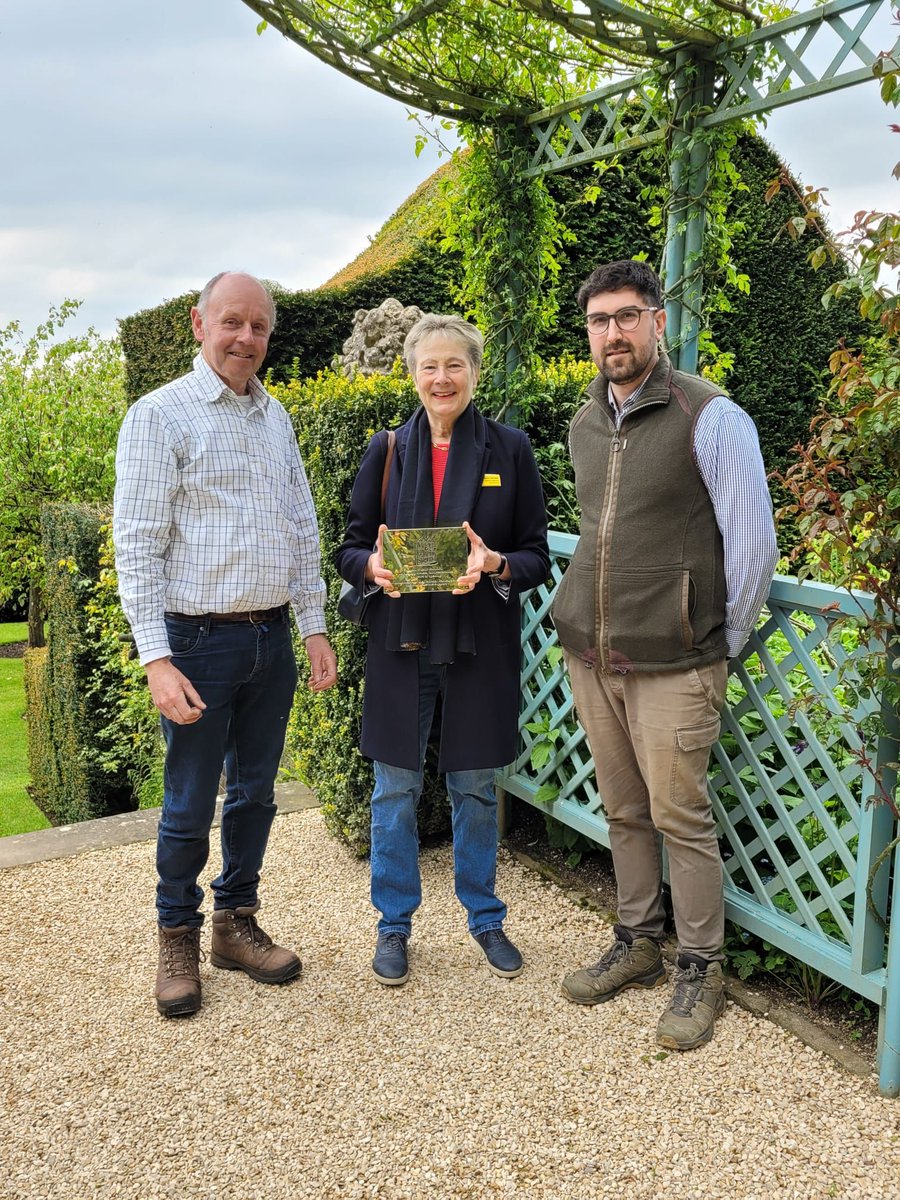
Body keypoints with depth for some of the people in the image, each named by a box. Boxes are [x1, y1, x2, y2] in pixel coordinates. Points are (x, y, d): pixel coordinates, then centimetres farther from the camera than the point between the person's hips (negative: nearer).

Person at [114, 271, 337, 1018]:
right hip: (200, 641, -5)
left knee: (256, 793, 14)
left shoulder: (276, 417, 12)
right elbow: (138, 545, -11)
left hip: (272, 639, 6)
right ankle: (178, 941, 24)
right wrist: (157, 658, -17)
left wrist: (314, 628, 10)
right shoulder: (160, 416, -6)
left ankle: (236, 923, 31)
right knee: (190, 804, 5)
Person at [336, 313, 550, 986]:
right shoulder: (386, 452, 3)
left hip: (481, 647, -1)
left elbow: (537, 557, 0)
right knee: (396, 788, 8)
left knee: (475, 786, 11)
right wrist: (373, 567, -17)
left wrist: (494, 564, -21)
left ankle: (485, 917, 32)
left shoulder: (510, 450, 0)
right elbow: (350, 549, 6)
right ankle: (395, 923, 27)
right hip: (401, 646, 1)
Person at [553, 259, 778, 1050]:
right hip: (590, 655, 6)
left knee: (681, 817, 1)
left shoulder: (711, 418, -10)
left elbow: (753, 544, -8)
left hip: (672, 665, -6)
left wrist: (723, 646, -1)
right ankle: (638, 942, 31)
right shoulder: (584, 427, 10)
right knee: (624, 811, 14)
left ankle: (701, 970, 18)